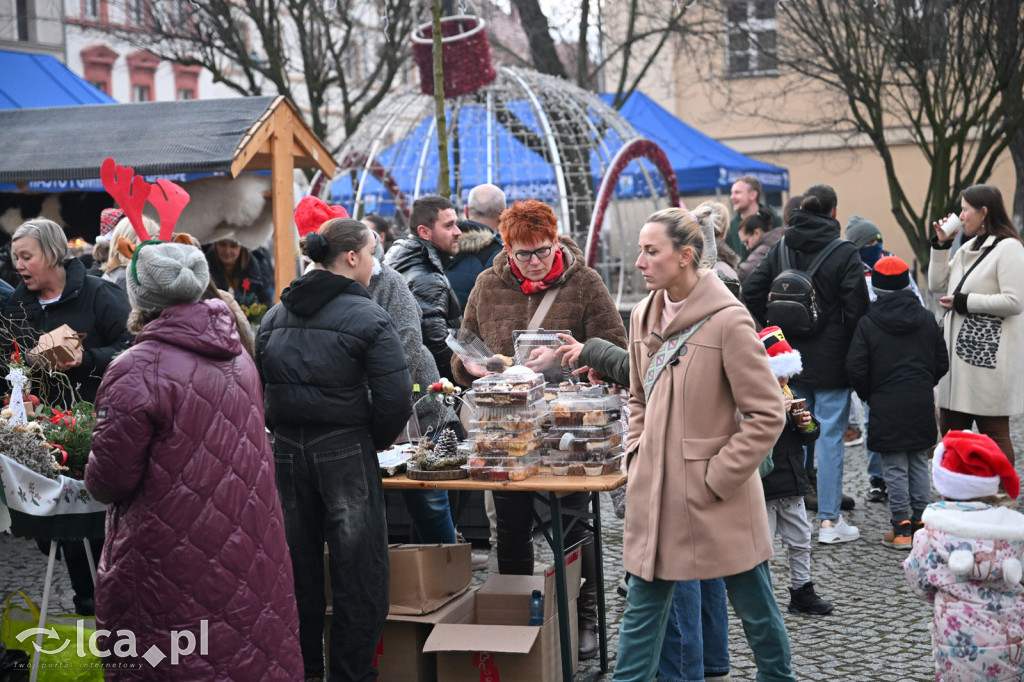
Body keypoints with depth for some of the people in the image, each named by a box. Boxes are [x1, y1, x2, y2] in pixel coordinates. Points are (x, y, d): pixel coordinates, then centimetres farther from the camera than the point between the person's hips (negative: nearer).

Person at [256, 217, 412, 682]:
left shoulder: (275, 315, 7)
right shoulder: (367, 317, -12)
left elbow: (259, 386, 10)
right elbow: (395, 398, -17)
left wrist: (285, 433, 16)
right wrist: (375, 442, 0)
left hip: (287, 451, 6)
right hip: (345, 451, -6)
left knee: (298, 569, 17)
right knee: (357, 573, 4)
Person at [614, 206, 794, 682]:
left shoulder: (728, 321, -15)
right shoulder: (643, 317, 6)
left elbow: (766, 415, -13)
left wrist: (717, 478, -13)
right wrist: (637, 456, 8)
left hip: (718, 499, -5)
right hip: (654, 492, 6)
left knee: (754, 607, 12)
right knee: (642, 609, 10)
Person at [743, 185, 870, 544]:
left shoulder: (780, 249, 3)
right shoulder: (845, 253, -10)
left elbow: (751, 292, 0)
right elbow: (857, 308, -14)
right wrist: (855, 350, -1)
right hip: (831, 363, -4)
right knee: (830, 436, 1)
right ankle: (829, 520, 4)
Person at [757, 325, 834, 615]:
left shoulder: (786, 394, 12)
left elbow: (809, 437, 19)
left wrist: (806, 425, -3)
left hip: (791, 485, 9)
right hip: (762, 488, -8)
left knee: (801, 541, 17)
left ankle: (802, 592, 29)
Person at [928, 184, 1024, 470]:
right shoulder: (968, 247, 16)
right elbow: (937, 284, 17)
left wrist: (964, 301, -15)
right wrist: (940, 244, 8)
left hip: (989, 357, -9)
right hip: (960, 351, 9)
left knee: (993, 431, -2)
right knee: (950, 427, 12)